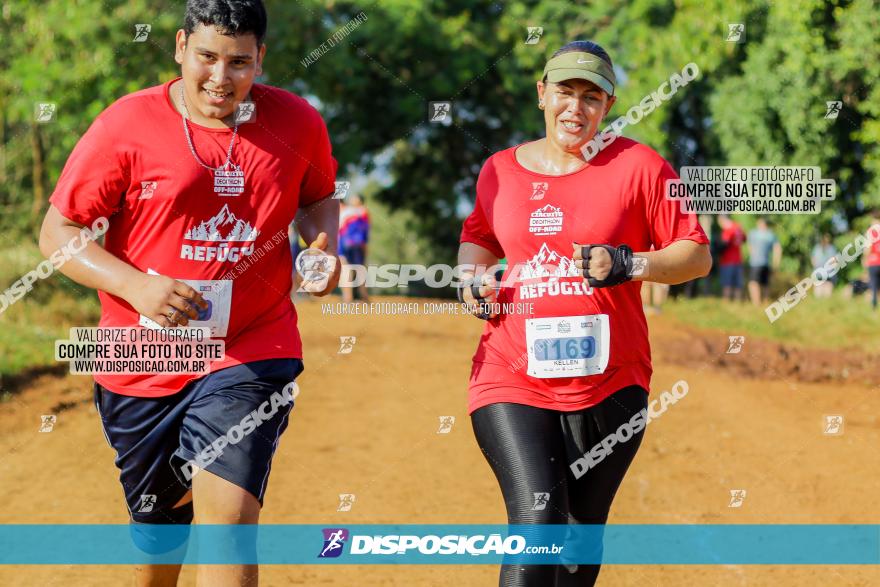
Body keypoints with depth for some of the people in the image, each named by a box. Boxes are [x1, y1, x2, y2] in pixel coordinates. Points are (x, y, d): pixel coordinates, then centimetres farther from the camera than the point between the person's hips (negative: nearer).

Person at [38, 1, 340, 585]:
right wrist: (136, 286, -21)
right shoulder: (126, 126, -8)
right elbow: (56, 232, -5)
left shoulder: (299, 122, -1)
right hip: (144, 363, 1)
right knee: (158, 531, 16)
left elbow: (318, 198, 19)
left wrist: (323, 243, -4)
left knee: (228, 524, -18)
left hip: (252, 355, 0)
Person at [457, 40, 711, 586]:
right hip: (512, 377, 1)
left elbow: (698, 255, 0)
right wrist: (472, 273, 6)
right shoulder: (500, 170, 9)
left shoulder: (638, 166, 0)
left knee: (581, 534, 10)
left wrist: (630, 264, -17)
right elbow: (478, 236, 28)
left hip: (609, 383, 0)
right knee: (537, 518, -17)